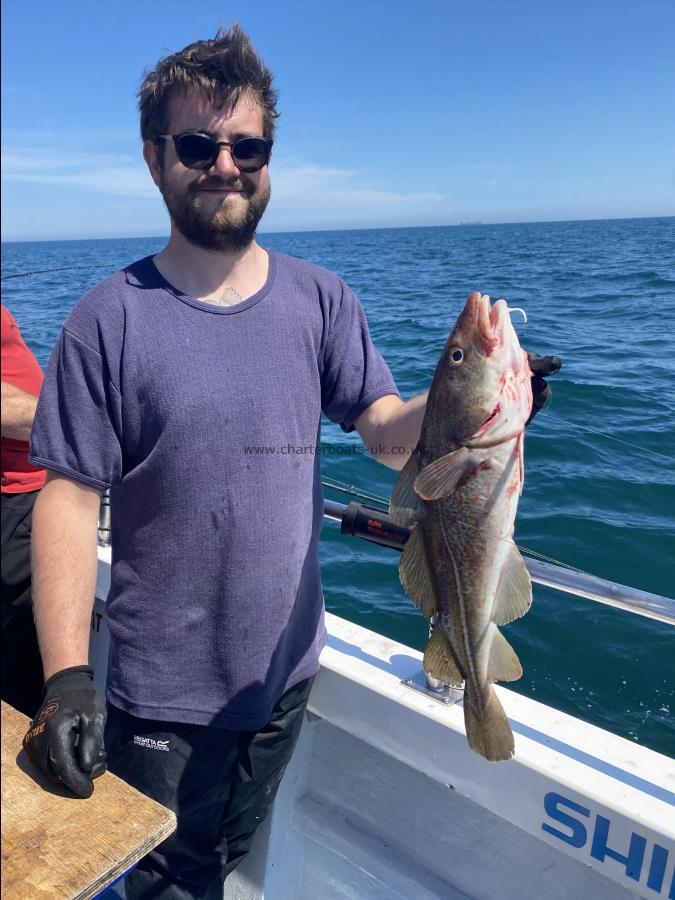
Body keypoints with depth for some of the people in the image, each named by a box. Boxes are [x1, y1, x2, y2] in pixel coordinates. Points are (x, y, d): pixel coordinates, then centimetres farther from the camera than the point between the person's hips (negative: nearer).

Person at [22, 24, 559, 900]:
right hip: (162, 696, -2)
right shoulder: (109, 319, -12)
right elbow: (70, 499, -13)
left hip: (286, 668, 3)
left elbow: (390, 431, -8)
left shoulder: (321, 300, -4)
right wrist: (65, 678, -20)